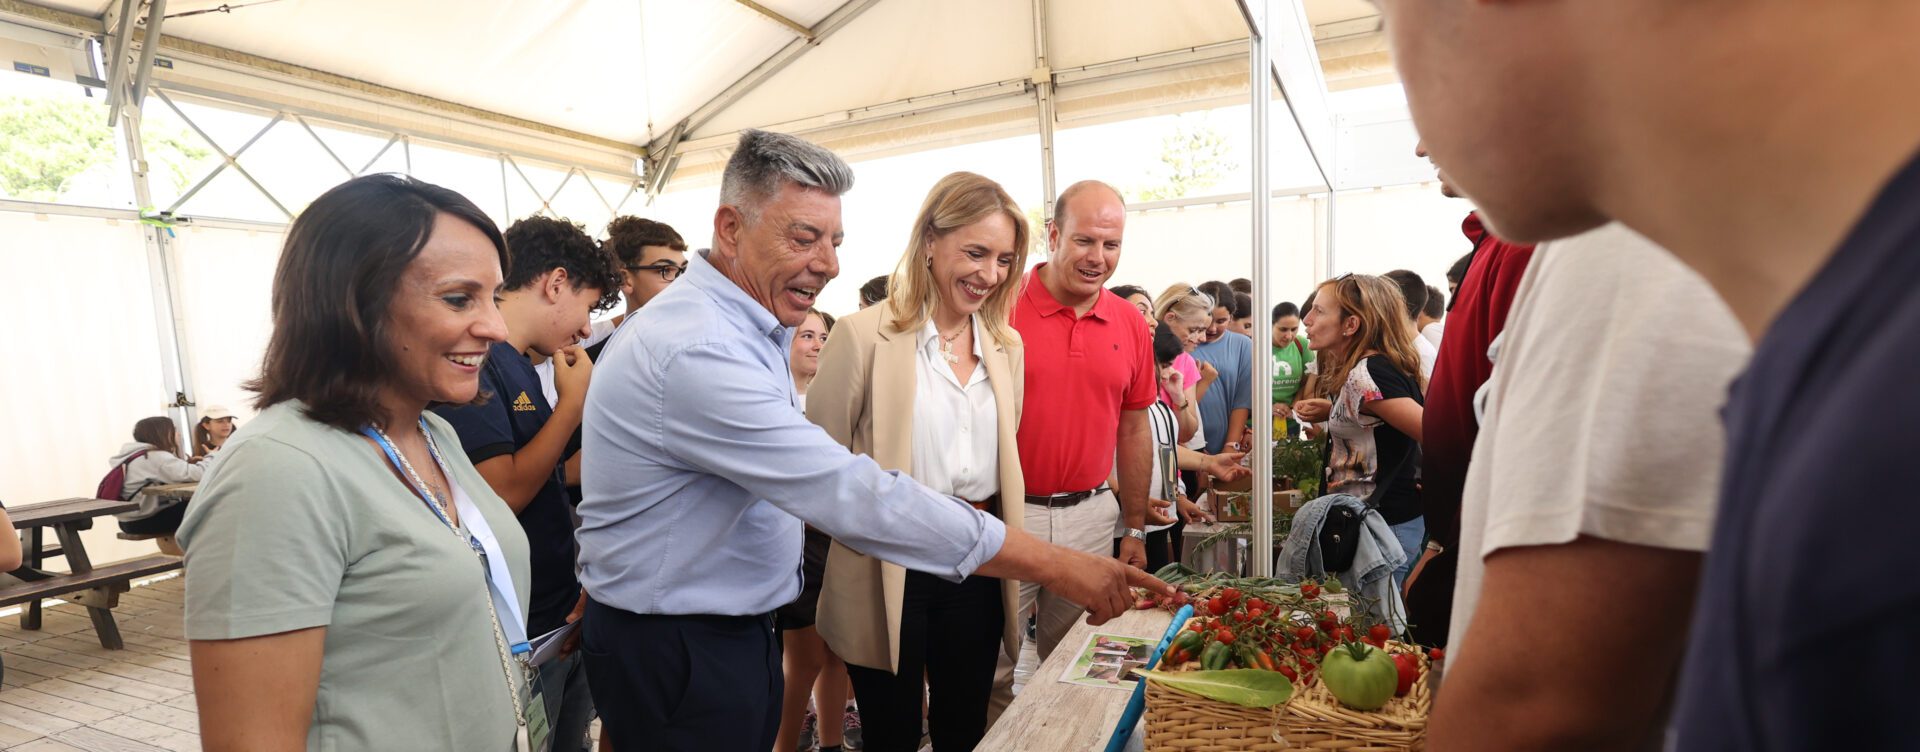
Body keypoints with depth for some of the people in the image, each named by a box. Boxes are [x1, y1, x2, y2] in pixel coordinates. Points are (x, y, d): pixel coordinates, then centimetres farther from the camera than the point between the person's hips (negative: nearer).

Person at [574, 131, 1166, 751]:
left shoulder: (755, 331, 6)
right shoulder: (698, 351, -28)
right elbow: (852, 496, -34)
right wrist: (1055, 566, -31)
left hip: (739, 626, 9)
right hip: (674, 653, -9)